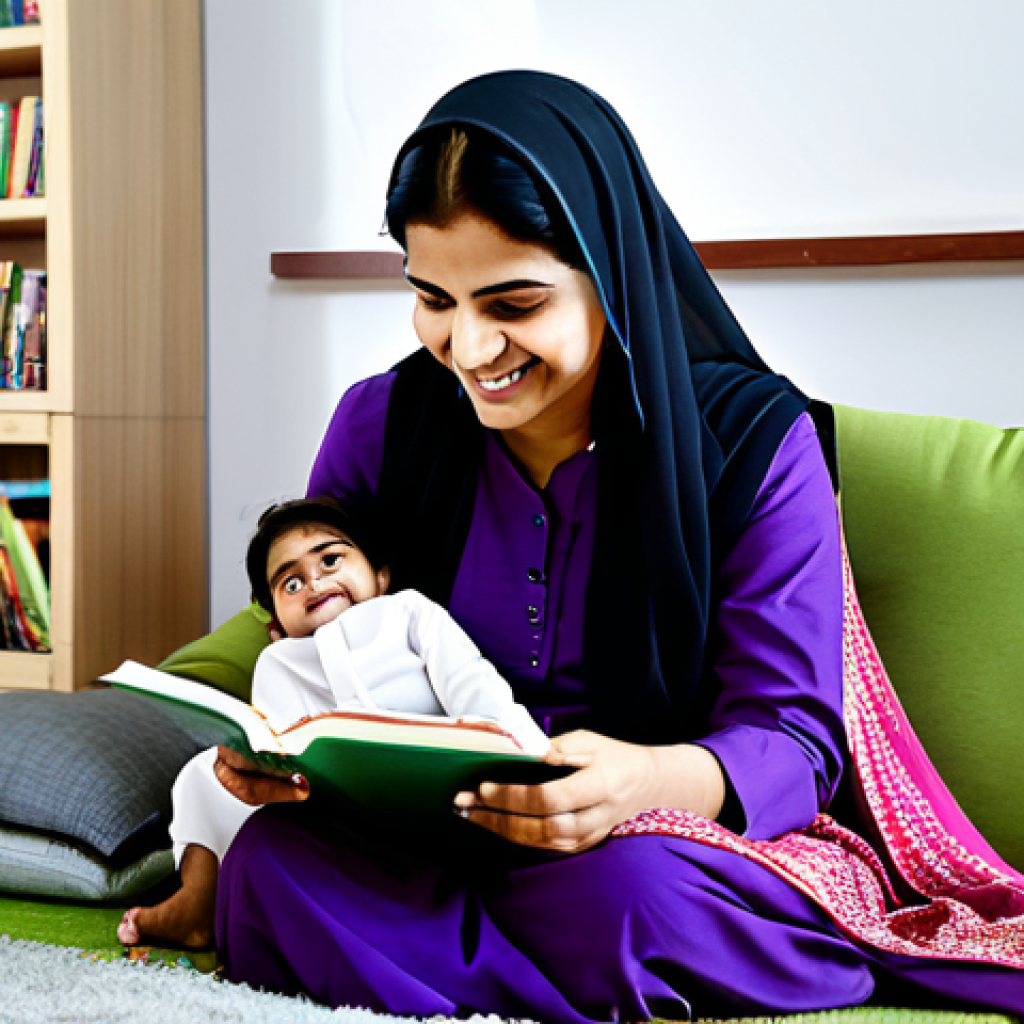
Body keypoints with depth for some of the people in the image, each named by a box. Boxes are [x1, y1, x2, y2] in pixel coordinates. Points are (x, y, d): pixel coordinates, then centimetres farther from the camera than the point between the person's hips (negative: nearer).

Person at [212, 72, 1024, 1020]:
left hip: (675, 840, -4)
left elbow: (792, 739, -11)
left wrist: (654, 780, -34)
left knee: (625, 885, -39)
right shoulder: (378, 427, 2)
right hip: (430, 847, 4)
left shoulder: (754, 442, -8)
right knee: (271, 866, -29)